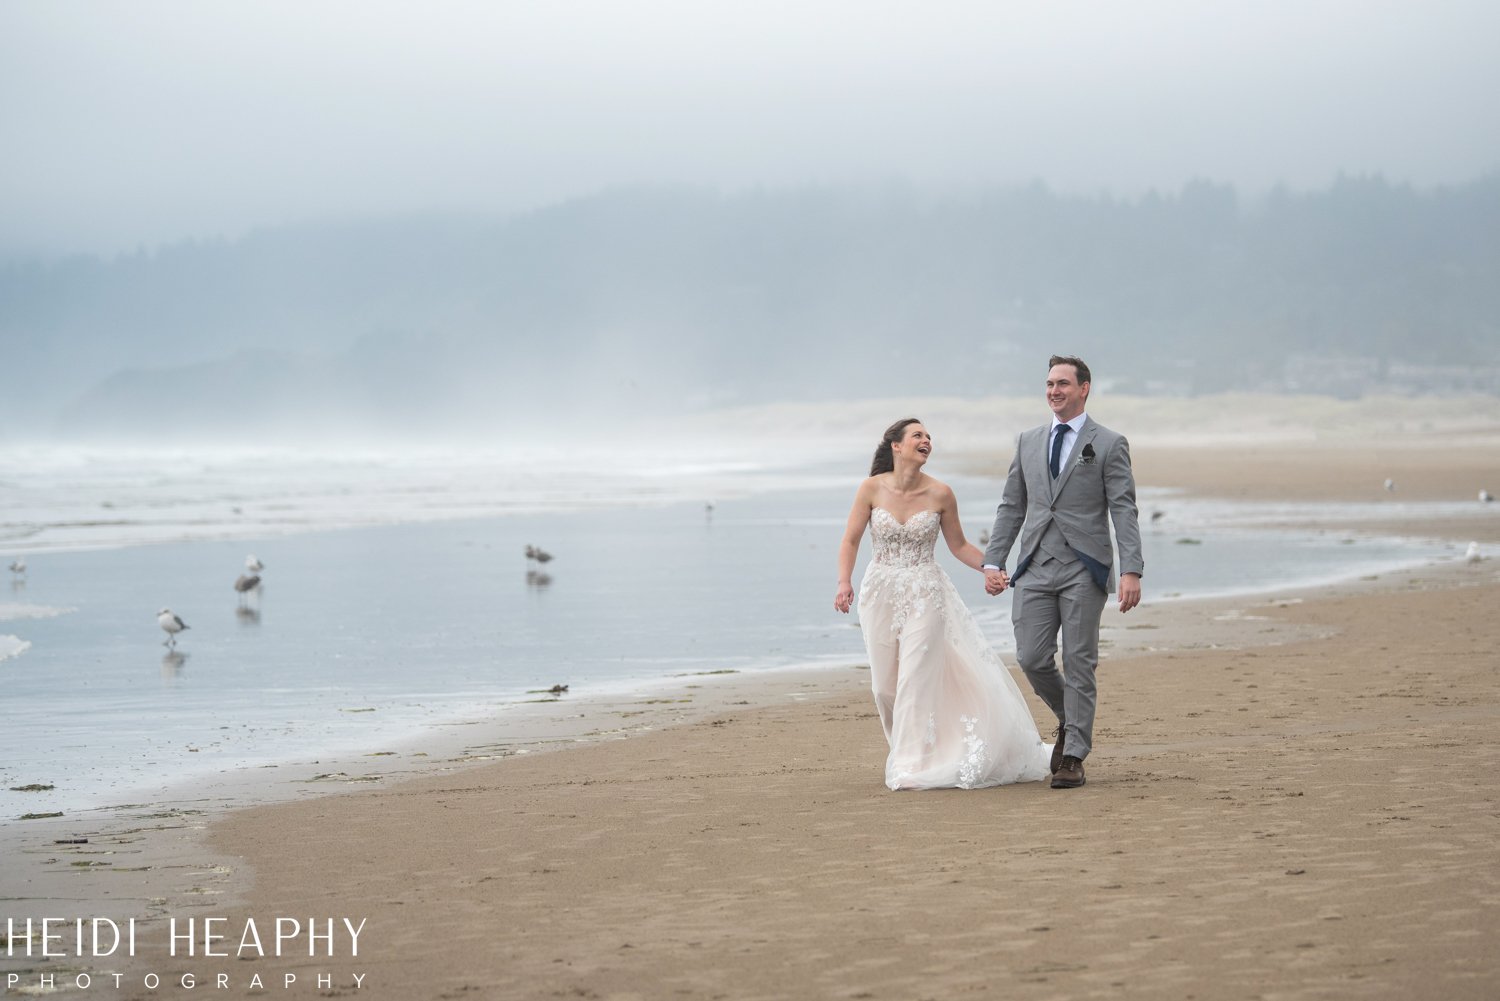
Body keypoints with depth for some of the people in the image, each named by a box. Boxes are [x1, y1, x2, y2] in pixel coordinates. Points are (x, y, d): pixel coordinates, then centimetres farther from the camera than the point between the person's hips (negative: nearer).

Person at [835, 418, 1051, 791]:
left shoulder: (940, 494, -6)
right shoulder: (872, 489, -6)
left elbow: (959, 546, 5)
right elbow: (851, 540, 0)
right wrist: (844, 583, -14)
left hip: (926, 594, -1)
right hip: (880, 592, 1)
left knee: (917, 679, -9)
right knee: (885, 685, 7)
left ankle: (913, 766, -4)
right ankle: (907, 750, 28)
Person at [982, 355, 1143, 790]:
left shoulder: (1109, 445, 1)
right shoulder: (1028, 442, 14)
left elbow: (1123, 512, -5)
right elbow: (1011, 507, 17)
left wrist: (1131, 571, -14)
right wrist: (993, 560, 8)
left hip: (1083, 570, -4)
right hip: (1035, 569, 4)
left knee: (1079, 663, -1)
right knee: (1032, 660, -2)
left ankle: (1073, 758, 5)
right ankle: (1070, 722, 25)